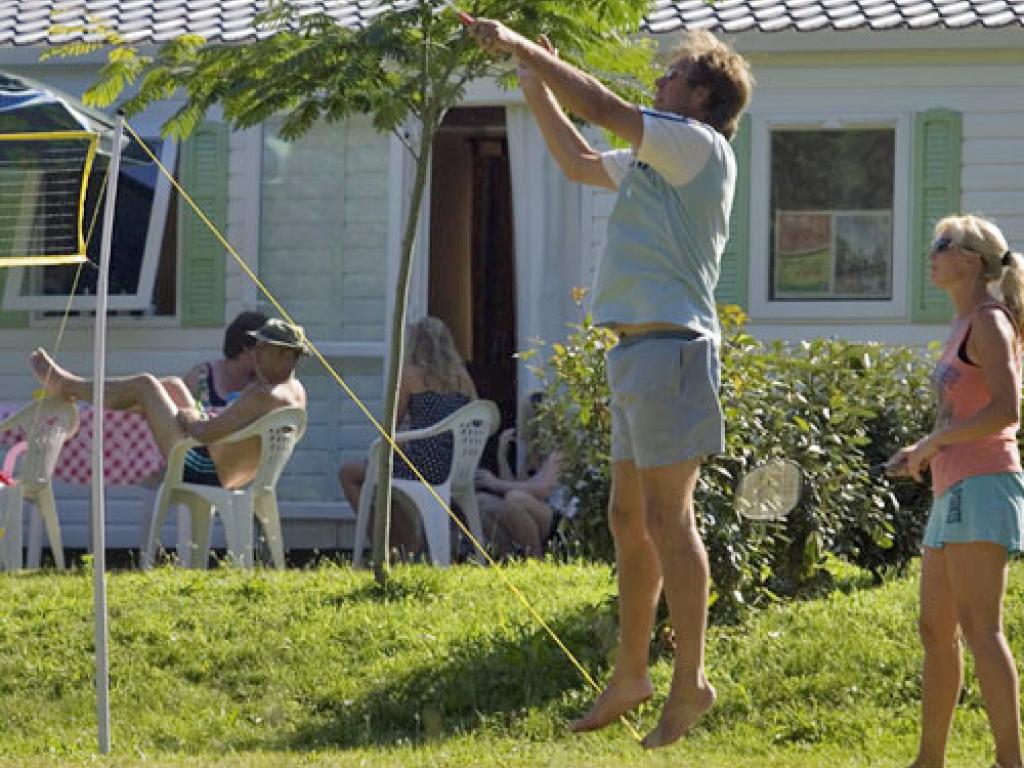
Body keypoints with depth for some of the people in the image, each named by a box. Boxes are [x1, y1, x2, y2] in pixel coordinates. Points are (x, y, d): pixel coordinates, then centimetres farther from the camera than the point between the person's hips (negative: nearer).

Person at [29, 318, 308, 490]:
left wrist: (186, 417, -8)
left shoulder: (262, 396, -28)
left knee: (144, 385, -4)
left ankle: (64, 386, 14)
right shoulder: (297, 392, 3)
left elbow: (204, 434, -27)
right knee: (173, 385, 22)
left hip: (199, 473, -10)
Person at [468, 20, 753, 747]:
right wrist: (536, 90, 26)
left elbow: (604, 107, -15)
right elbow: (580, 162, 33)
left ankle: (691, 680, -8)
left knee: (667, 517, -10)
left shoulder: (699, 145, -8)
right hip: (640, 350, 10)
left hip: (670, 346, -10)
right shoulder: (657, 160, 20)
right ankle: (631, 675, 19)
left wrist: (520, 45, -9)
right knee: (629, 516, 13)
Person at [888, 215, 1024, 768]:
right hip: (953, 490, 10)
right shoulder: (962, 328, 21)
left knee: (979, 627, -16)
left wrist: (932, 443, -12)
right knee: (935, 630, 12)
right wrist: (924, 453, 13)